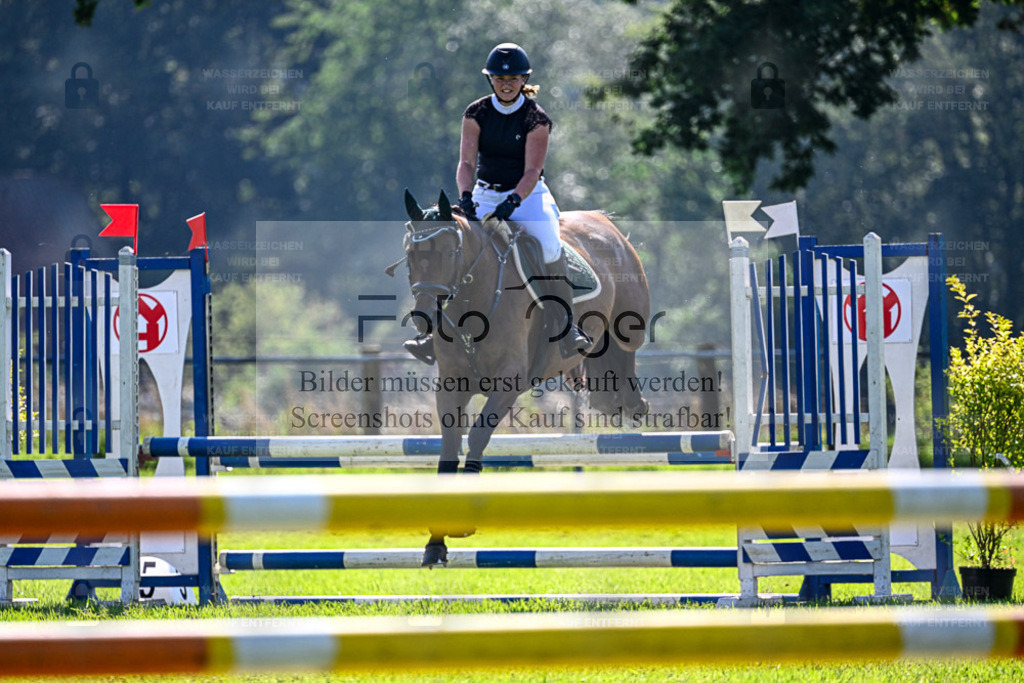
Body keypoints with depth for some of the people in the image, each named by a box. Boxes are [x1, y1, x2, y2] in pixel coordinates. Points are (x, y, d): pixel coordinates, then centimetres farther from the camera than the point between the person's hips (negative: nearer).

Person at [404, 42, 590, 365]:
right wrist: (466, 195, -29)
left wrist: (513, 202, -33)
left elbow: (532, 171, -16)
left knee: (549, 247, -29)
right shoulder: (476, 114, -1)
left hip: (528, 196, -3)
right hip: (485, 196, 3)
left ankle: (567, 327, -20)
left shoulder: (535, 118, -9)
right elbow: (467, 162, -9)